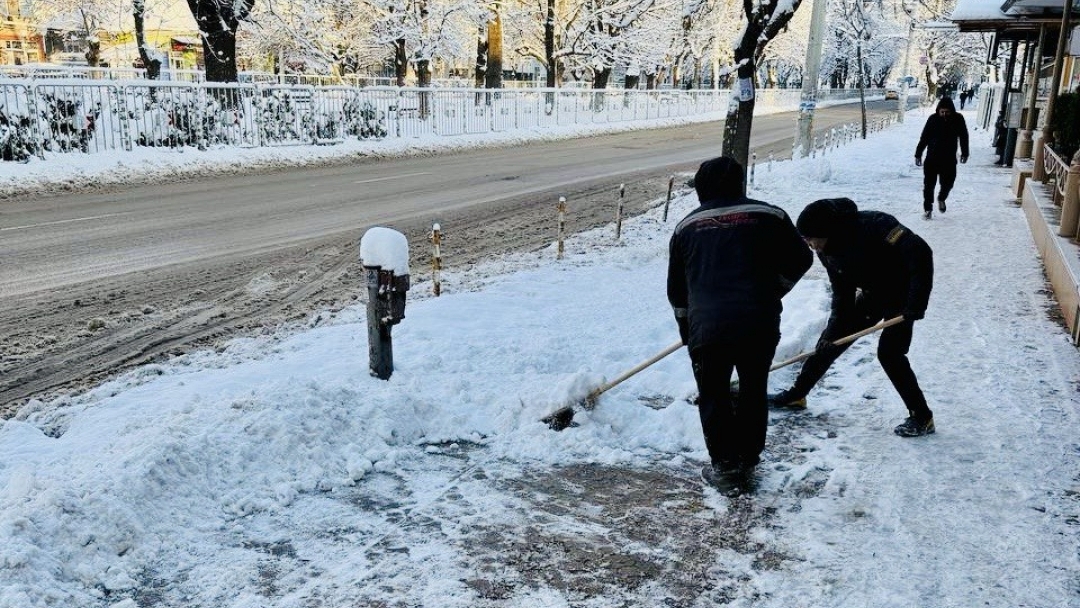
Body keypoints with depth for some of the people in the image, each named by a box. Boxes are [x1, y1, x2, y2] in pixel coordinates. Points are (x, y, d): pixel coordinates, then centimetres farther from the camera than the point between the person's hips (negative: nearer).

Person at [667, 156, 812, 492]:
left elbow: (676, 289, 17)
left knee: (714, 396, 16)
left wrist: (687, 329, 30)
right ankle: (748, 461, 29)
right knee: (754, 392, 19)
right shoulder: (769, 216, 6)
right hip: (760, 325, 1)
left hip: (707, 326, 0)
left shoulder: (686, 226, 11)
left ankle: (724, 467, 20)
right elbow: (800, 260, 12)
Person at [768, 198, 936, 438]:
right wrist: (835, 329, -14)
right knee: (830, 340, 7)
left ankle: (922, 417, -3)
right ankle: (796, 395, 21)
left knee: (889, 352, -18)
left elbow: (920, 253, -37)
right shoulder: (827, 250, -12)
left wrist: (917, 303, -39)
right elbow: (842, 293, -5)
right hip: (872, 294, 7)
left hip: (902, 294, -7)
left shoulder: (873, 225, -35)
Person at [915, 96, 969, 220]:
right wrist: (918, 154, -1)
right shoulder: (933, 119, -8)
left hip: (949, 159, 1)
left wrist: (964, 153, 14)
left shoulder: (958, 119, -4)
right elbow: (924, 138, -1)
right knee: (929, 184, 0)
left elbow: (963, 137, 10)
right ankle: (927, 208, 11)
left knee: (948, 183, 6)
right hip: (932, 158, -1)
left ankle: (941, 199, 36)